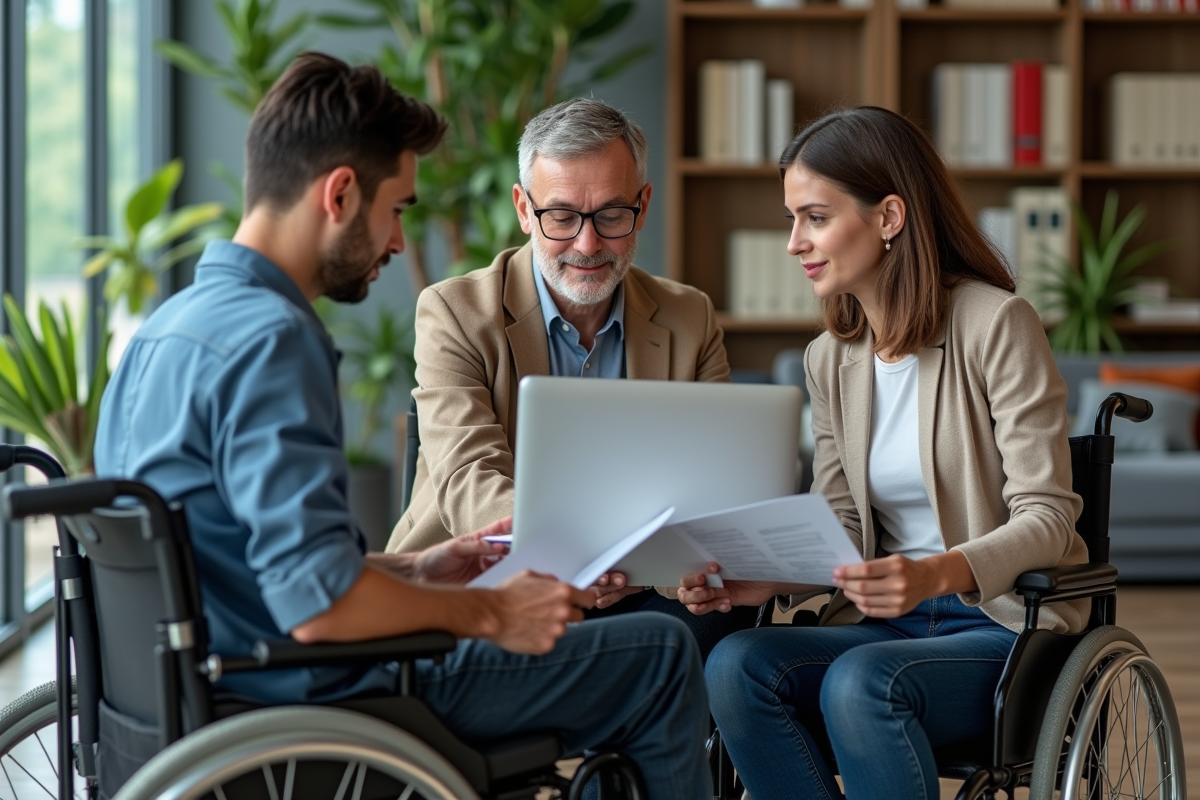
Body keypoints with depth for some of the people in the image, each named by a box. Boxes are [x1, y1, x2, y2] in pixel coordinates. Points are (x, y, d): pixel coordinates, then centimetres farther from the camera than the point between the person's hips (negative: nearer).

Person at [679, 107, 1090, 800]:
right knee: (736, 665, -24)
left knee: (860, 683, -35)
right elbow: (838, 535, 9)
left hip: (1009, 623, -5)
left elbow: (1047, 517, -14)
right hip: (886, 624, 6)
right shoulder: (830, 360, 12)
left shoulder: (997, 325, -9)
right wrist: (764, 580, -14)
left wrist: (936, 574, -33)